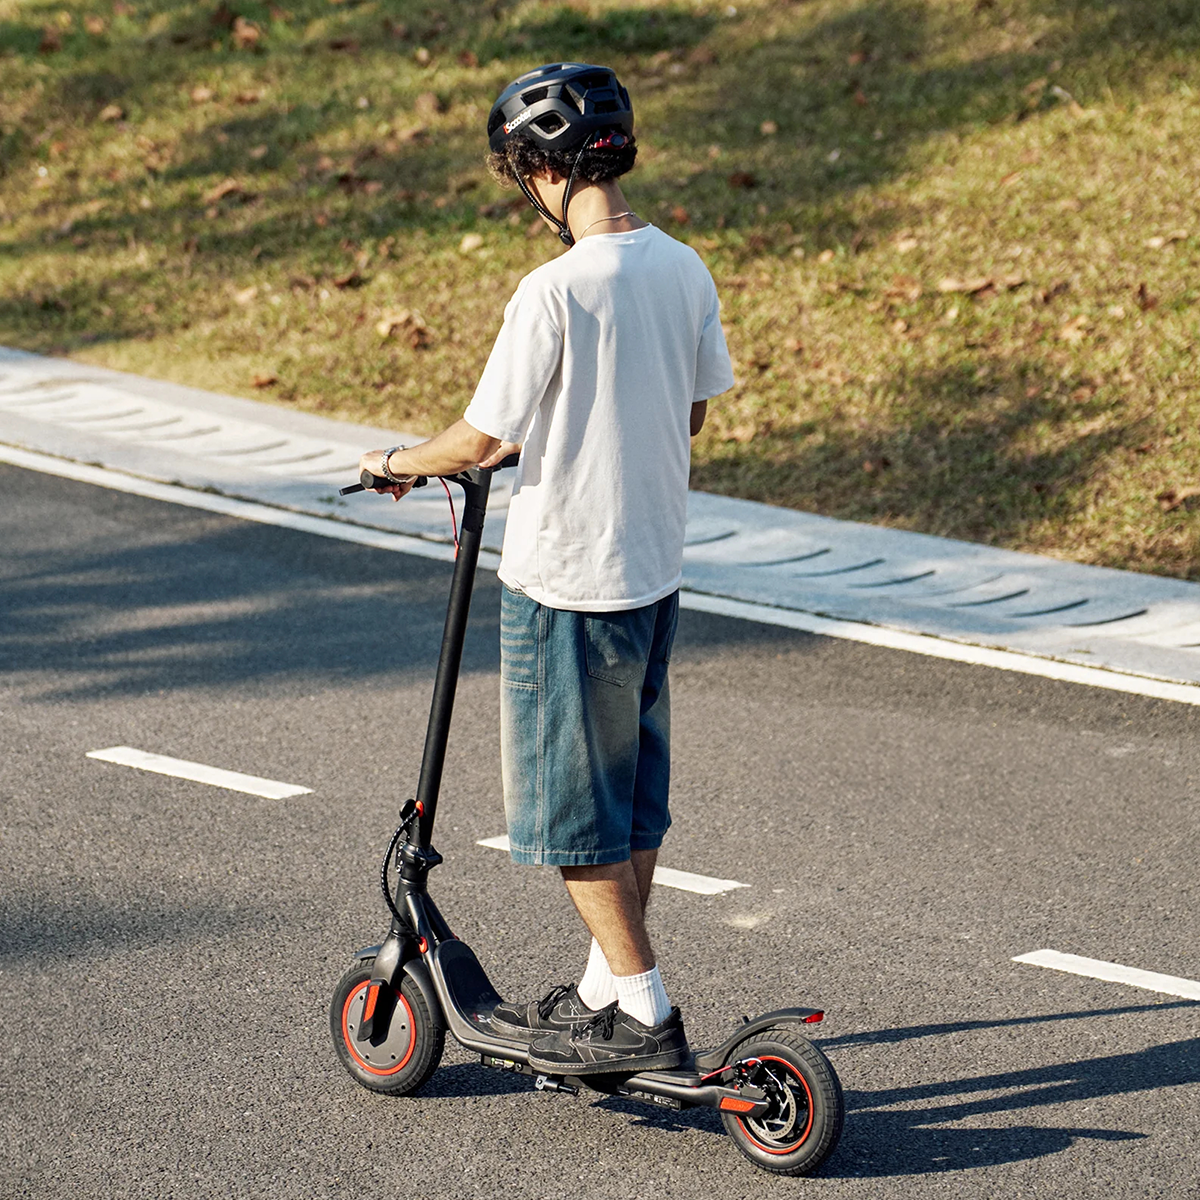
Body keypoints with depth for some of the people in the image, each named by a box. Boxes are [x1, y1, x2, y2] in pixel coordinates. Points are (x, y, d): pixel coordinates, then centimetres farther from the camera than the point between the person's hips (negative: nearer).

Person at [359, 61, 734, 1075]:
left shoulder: (556, 290, -21)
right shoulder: (685, 271, 2)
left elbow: (483, 439, -17)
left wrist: (400, 462, 3)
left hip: (568, 584, -8)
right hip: (656, 569, 8)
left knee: (573, 805, 4)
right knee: (633, 796, 16)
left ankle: (643, 1014, 7)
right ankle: (607, 991, 27)